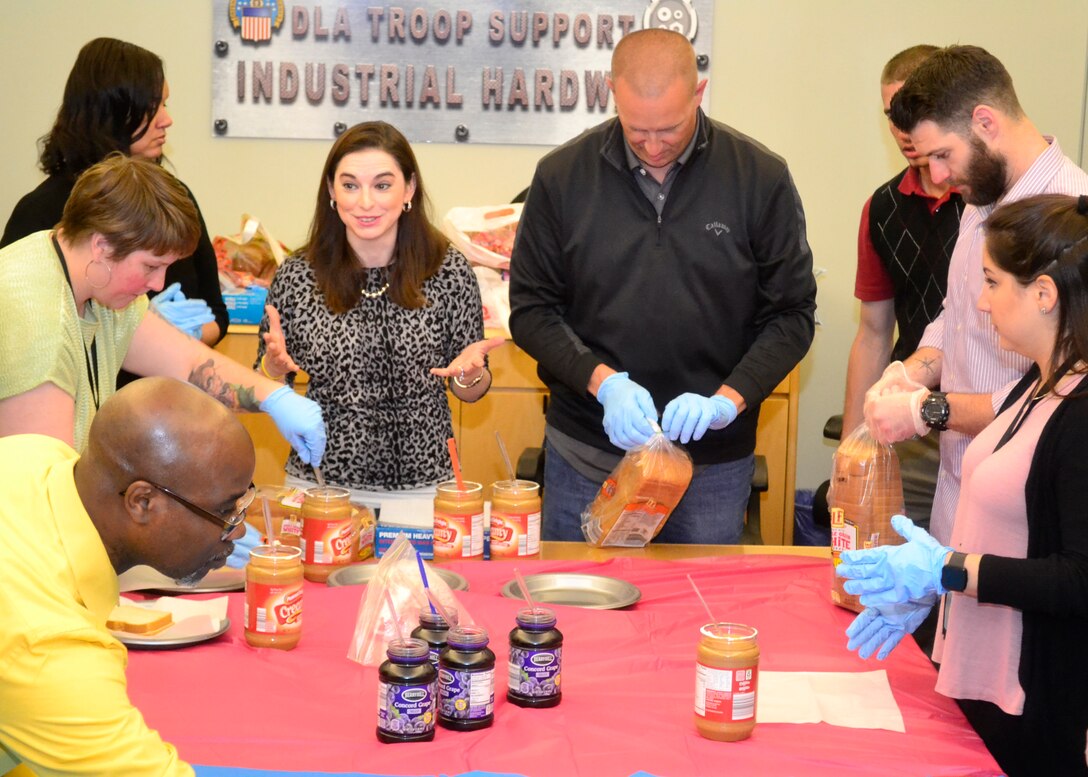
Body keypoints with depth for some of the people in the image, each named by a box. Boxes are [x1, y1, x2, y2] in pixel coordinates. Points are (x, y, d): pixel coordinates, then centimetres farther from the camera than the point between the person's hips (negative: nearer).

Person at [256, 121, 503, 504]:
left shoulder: (449, 271, -5)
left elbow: (470, 393, 4)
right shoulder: (297, 276, -5)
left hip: (423, 484, 0)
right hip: (319, 483, 0)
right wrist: (275, 365, -16)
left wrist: (469, 374, -17)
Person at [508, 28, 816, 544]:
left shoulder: (761, 178, -5)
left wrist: (727, 399, -16)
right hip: (586, 453, 1)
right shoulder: (562, 176, -4)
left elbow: (791, 315, -2)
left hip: (714, 460, 0)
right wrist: (602, 381, -16)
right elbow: (530, 309, -1)